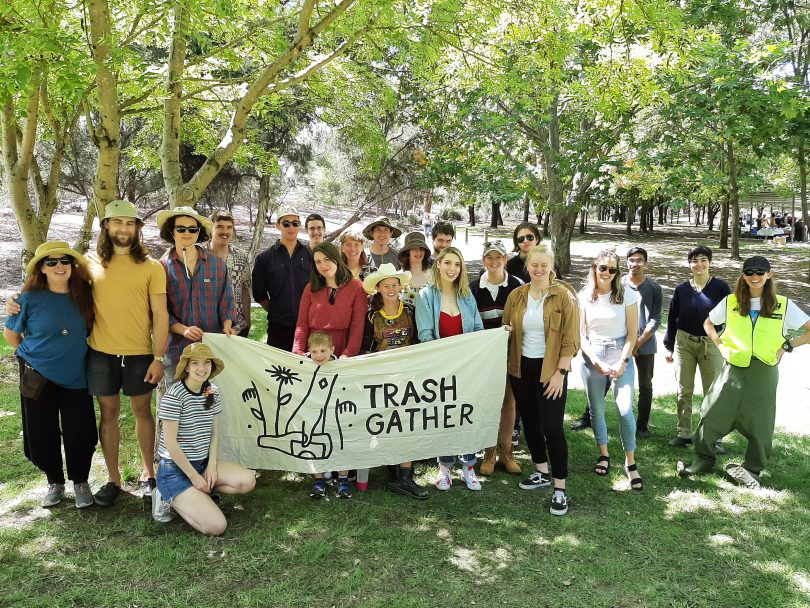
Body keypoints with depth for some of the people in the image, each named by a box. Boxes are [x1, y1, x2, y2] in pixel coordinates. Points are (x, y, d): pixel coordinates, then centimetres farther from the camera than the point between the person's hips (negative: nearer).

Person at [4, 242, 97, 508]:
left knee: (80, 433, 2)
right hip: (38, 377, 0)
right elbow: (10, 334, 3)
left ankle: (80, 481, 25)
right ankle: (54, 481, 31)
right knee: (42, 434, 9)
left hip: (76, 376, 1)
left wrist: (73, 355, 7)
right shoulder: (30, 297, -9)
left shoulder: (84, 295, -5)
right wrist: (34, 356, 6)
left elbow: (93, 328, 11)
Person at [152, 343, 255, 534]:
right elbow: (170, 443, -18)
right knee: (217, 526, -18)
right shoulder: (174, 395, -19)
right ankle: (169, 498, 3)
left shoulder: (212, 392, 1)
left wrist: (212, 465, -4)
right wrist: (194, 477, -14)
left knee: (248, 481, -16)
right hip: (175, 469, -7)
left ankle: (199, 492, 3)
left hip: (203, 462, 7)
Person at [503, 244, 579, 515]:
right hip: (521, 367, 5)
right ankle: (542, 472, 35)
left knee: (552, 427, -6)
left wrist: (560, 372, -14)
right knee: (529, 421, 15)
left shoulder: (564, 296, -8)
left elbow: (570, 339, -9)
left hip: (551, 370, -5)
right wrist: (506, 331, -8)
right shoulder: (516, 295, 3)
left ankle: (560, 489, 4)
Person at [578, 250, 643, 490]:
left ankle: (630, 463, 5)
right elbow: (581, 335, 3)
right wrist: (597, 363, -8)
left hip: (621, 355, -2)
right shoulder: (584, 297, 3)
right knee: (596, 409, 8)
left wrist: (622, 362, -10)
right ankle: (604, 455, 27)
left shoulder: (627, 294, -1)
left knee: (625, 410, -11)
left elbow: (632, 333, -1)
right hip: (592, 357, 2)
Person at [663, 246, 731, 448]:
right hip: (684, 343, 2)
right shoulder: (682, 289, 1)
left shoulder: (720, 287, -4)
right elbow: (672, 318, 8)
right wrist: (669, 347, 8)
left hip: (711, 344, -2)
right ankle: (684, 433, 18)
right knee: (684, 391, 7)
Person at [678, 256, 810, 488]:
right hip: (734, 367, 1)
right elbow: (708, 324, 17)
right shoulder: (731, 302, 4)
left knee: (759, 422, 6)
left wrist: (786, 347, -5)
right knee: (713, 413, -1)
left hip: (764, 371, -1)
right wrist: (720, 345, 4)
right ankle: (703, 459, 14)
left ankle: (752, 469, 23)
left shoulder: (783, 305, 0)